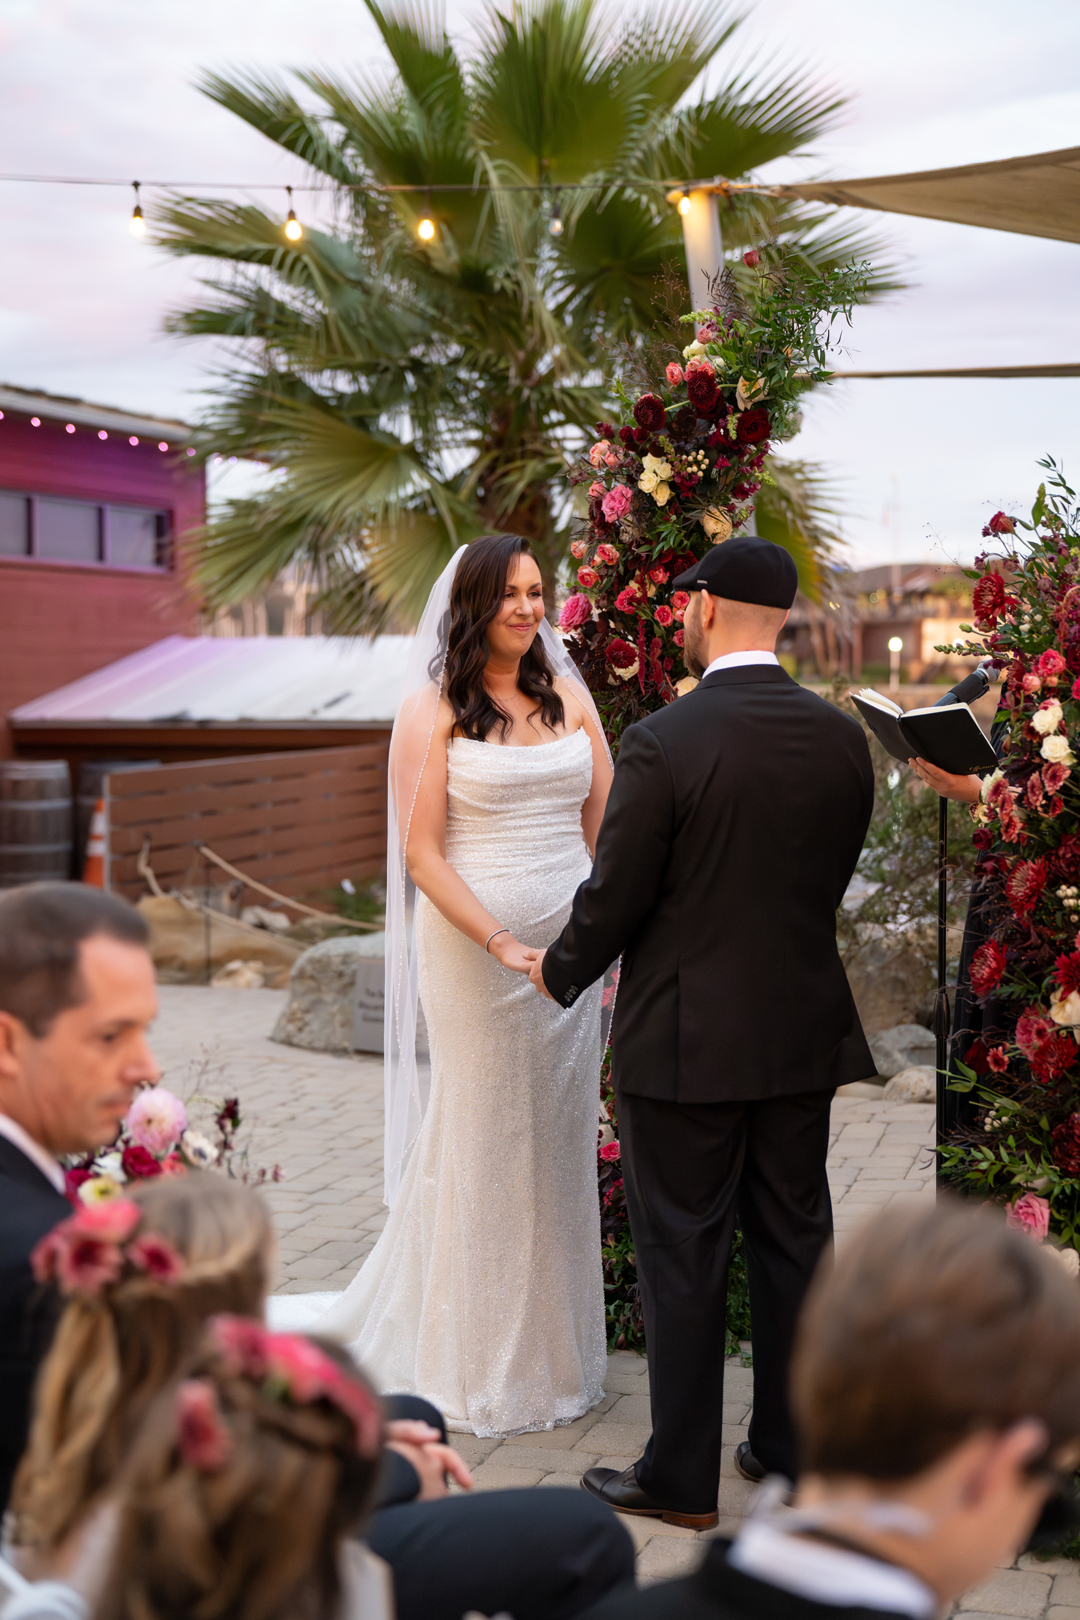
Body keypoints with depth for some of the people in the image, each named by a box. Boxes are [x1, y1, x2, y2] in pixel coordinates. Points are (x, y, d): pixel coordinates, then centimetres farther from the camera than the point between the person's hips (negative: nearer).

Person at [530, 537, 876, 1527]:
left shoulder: (662, 743, -17)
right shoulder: (842, 739, 0)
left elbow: (615, 896, -12)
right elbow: (831, 879, 9)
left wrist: (558, 973, 7)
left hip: (687, 1038, -5)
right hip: (804, 1030, 5)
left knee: (683, 1258, 5)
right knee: (794, 1241, 16)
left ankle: (681, 1479, 15)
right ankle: (791, 1452, 28)